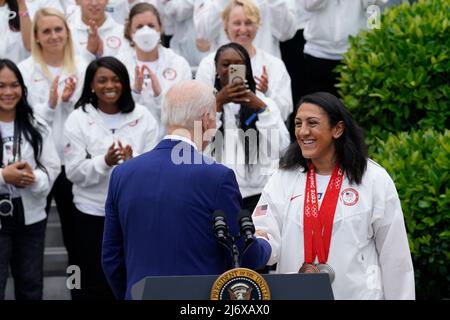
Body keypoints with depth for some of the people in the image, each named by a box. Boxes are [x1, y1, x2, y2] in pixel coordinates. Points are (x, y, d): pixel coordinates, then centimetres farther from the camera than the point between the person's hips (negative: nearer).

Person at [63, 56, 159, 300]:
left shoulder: (142, 117, -1)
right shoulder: (78, 120, -4)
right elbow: (74, 172, -9)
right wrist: (105, 162, -25)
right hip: (92, 213, -1)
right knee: (96, 284, 6)